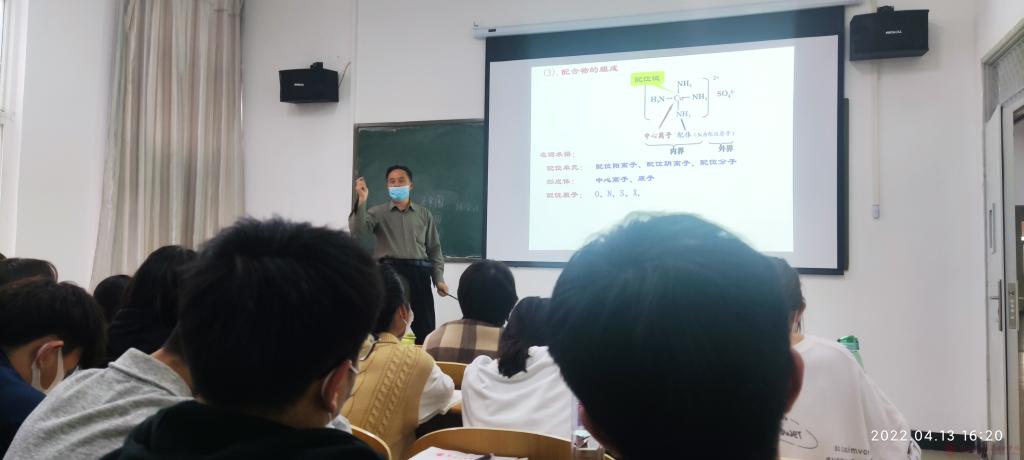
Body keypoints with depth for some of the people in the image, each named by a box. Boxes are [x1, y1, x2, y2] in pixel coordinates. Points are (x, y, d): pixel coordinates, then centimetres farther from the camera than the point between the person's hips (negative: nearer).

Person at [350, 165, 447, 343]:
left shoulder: (424, 214, 15)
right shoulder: (378, 212, 10)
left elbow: (434, 248, 13)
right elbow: (357, 231, -8)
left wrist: (439, 279, 3)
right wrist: (362, 200, -18)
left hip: (418, 273, 1)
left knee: (425, 330, 0)